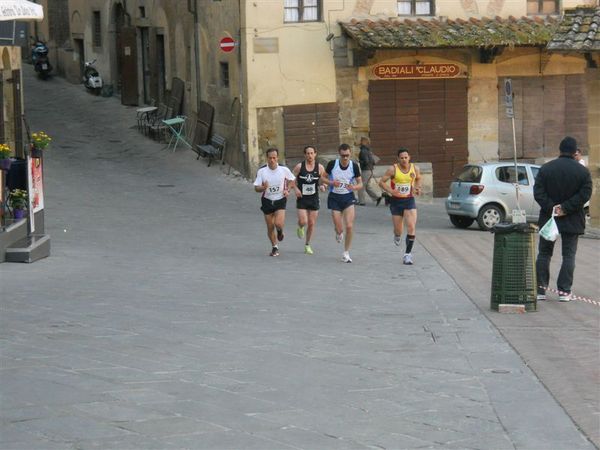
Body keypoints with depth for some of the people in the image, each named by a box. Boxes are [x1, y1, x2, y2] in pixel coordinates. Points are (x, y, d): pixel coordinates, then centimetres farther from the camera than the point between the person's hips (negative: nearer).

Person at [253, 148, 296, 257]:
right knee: (270, 227, 6)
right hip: (267, 201, 1)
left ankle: (280, 231, 20)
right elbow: (256, 188, -7)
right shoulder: (261, 171, -10)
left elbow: (291, 180, 10)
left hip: (280, 200, -1)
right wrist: (263, 187, -28)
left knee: (279, 223, -19)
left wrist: (287, 190, -8)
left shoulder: (284, 169, -9)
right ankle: (274, 247, 27)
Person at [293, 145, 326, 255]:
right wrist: (296, 188, -14)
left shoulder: (320, 167, -2)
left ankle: (307, 245, 24)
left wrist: (322, 186, -15)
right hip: (302, 198, -2)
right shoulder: (299, 166, -6)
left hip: (314, 198, 2)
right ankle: (300, 228, 25)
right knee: (303, 222, -14)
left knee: (312, 223, 5)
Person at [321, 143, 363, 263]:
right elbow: (323, 177, 4)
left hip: (348, 197, 0)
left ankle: (346, 253, 4)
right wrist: (331, 183, -16)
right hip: (334, 197, 0)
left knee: (349, 226, -13)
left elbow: (360, 183, 1)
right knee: (339, 229, -3)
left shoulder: (354, 166, -7)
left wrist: (354, 187, -22)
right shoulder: (332, 164, -8)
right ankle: (339, 234, 38)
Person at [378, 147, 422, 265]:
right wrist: (391, 191, -24)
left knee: (411, 227, -15)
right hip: (396, 201, -1)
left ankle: (408, 253, -7)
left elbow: (418, 178, 19)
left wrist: (418, 187, -1)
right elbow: (381, 182, -9)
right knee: (398, 230, 8)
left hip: (409, 200, 1)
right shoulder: (393, 169, -12)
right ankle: (397, 236, 48)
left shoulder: (415, 169, -3)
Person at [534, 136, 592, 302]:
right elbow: (584, 194, -13)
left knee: (544, 254, 11)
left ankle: (540, 288, 7)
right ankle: (564, 291, -1)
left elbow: (538, 192, -8)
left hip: (548, 218, 1)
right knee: (569, 255, 5)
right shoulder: (583, 171, -5)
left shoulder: (545, 168, -1)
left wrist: (551, 207, -11)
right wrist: (565, 208, -14)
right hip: (572, 220, -1)